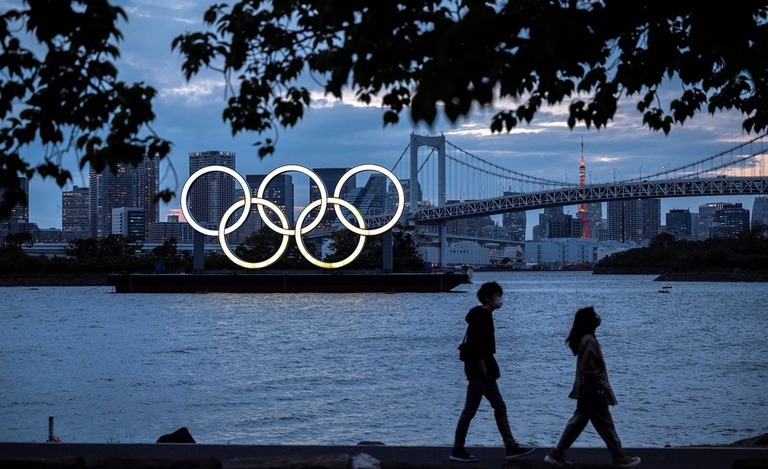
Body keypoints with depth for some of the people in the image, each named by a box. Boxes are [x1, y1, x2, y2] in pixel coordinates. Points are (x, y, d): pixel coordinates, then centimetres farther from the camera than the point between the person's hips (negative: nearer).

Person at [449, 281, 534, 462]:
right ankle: (457, 450, 2)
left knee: (500, 407, 11)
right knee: (470, 410, -4)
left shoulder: (484, 315, 16)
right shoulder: (481, 315, -14)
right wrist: (482, 366, -20)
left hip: (484, 371, 11)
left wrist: (489, 369, 16)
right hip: (479, 370, -11)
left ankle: (511, 447, 13)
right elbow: (475, 343, -23)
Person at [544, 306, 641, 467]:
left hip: (586, 390, 10)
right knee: (605, 424, 0)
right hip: (593, 390, -10)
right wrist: (603, 387, -16)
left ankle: (557, 453, 14)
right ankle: (618, 457, 9)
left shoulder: (583, 339, 11)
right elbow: (591, 370, -22)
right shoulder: (589, 341, -21)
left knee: (578, 421, 13)